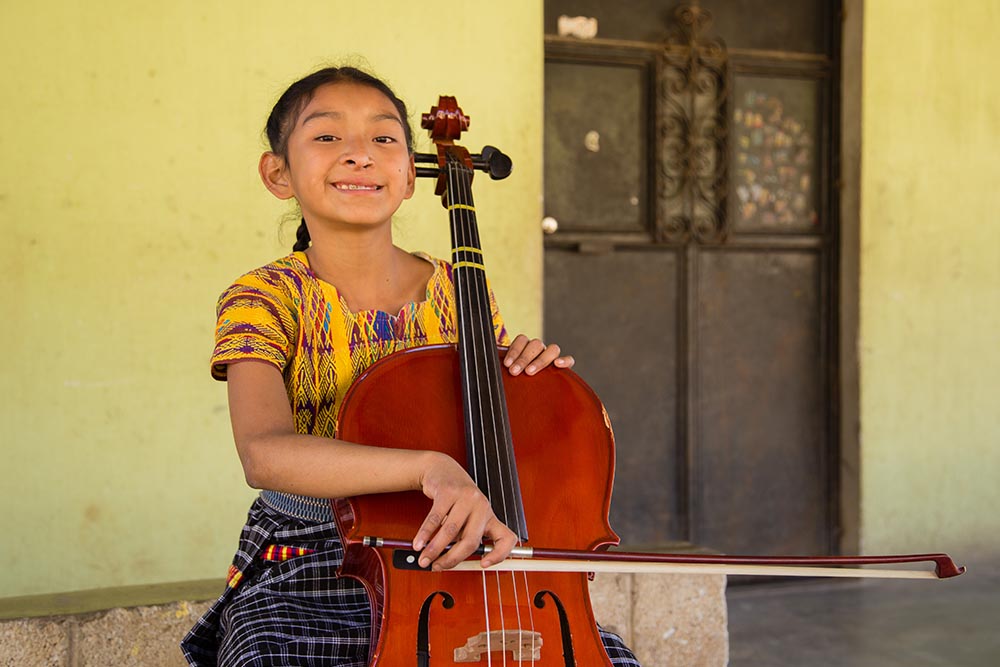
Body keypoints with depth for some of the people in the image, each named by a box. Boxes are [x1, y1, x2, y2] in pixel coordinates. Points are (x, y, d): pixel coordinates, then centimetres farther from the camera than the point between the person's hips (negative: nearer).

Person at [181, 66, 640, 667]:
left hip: (446, 567, 3)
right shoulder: (265, 299, -9)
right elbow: (266, 452, -28)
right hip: (304, 580, -3)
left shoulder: (458, 295, 3)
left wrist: (533, 373, -7)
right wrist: (431, 466, -42)